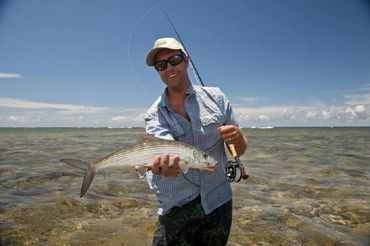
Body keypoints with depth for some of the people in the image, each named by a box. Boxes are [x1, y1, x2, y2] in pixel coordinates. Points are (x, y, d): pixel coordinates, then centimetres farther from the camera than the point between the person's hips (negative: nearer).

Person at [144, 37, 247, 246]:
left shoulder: (215, 97, -2)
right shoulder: (154, 115, -4)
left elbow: (240, 150, 2)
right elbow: (169, 151, -22)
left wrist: (237, 138, -21)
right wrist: (165, 165, -45)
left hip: (218, 203, 2)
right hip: (176, 210, -1)